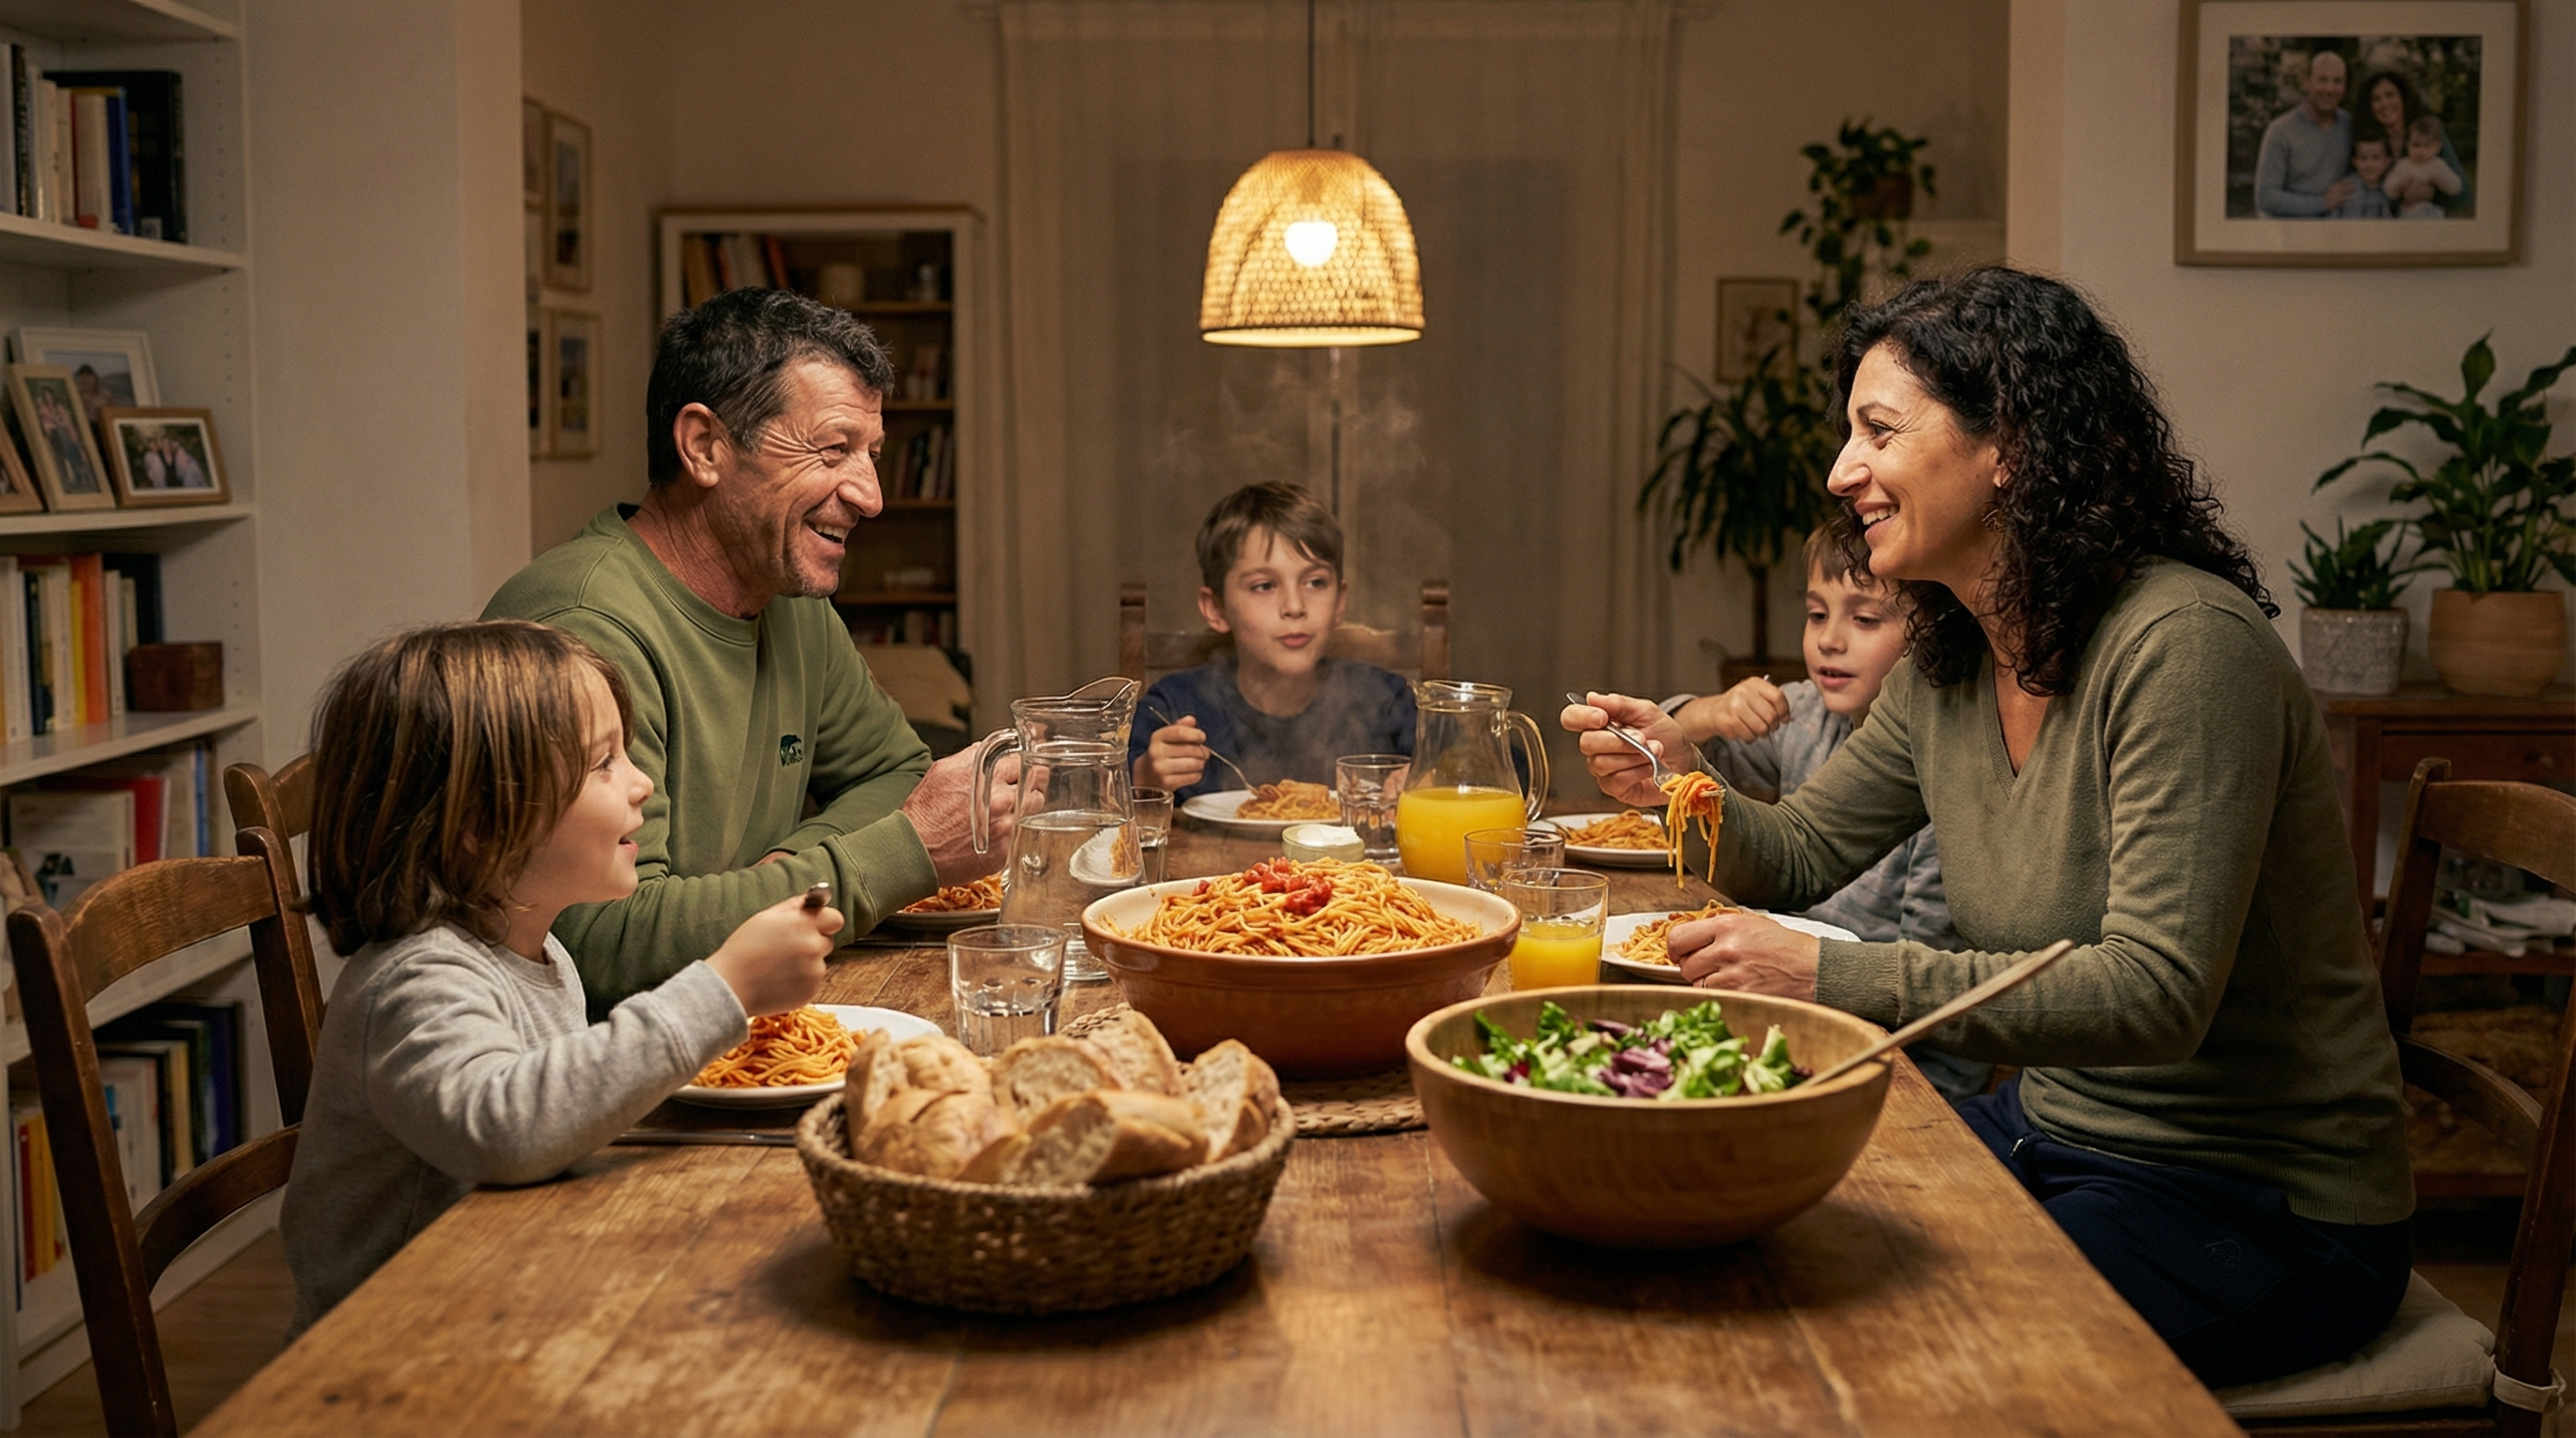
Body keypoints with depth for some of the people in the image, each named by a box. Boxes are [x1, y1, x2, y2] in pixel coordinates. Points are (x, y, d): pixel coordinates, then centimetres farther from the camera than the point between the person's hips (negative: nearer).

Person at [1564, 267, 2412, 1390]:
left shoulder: (2183, 645, -23)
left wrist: (1834, 981, -35)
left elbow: (2157, 995, -30)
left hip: (2265, 1204, -7)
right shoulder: (1949, 665, 2)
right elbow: (1805, 854, 14)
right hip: (2052, 1131, 7)